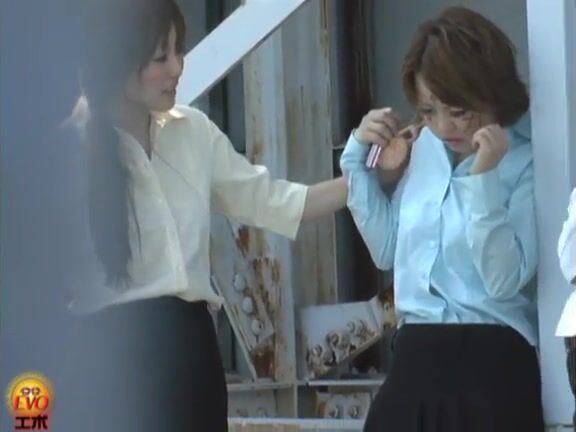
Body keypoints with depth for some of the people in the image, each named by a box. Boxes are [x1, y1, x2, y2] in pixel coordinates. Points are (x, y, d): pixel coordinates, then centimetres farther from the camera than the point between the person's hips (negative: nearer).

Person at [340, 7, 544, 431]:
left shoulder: (526, 163, -9)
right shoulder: (426, 148, 11)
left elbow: (504, 281, -17)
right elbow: (388, 249, 17)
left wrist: (485, 179, -23)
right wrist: (359, 158, 10)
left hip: (488, 367, -6)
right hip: (414, 363, 6)